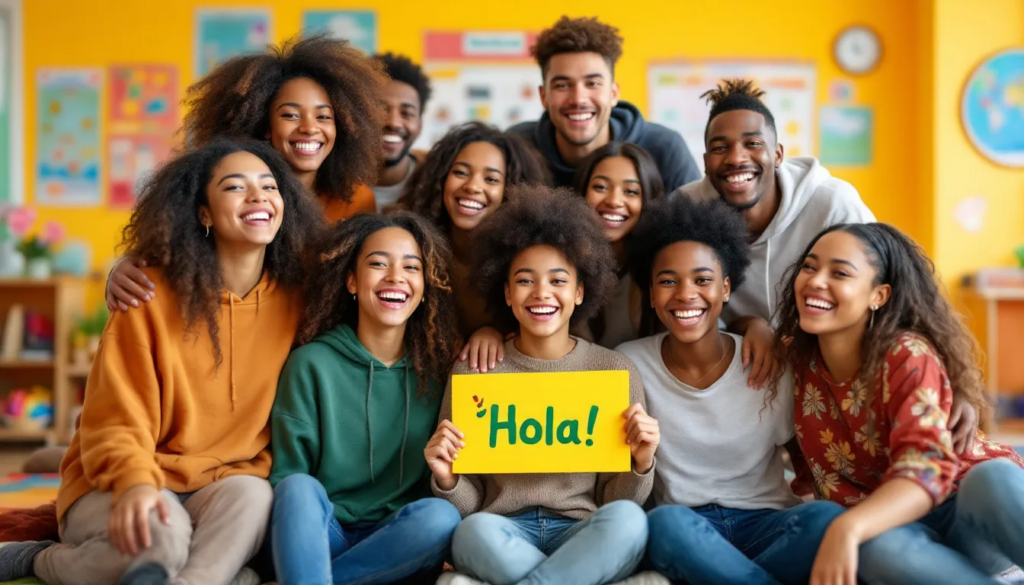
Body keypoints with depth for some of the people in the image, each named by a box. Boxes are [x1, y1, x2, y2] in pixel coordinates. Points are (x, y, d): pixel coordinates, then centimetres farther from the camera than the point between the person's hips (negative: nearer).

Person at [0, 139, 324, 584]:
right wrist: (135, 482, -29)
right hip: (116, 486, -1)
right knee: (159, 536, -33)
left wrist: (244, 479, -10)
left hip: (226, 486, 2)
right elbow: (115, 425, -8)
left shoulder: (296, 300, 0)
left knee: (253, 496, -31)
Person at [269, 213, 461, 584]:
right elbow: (286, 477, -3)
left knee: (442, 515, -30)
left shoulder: (439, 369, 5)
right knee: (300, 488, -31)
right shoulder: (311, 363, -1)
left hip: (395, 544, 2)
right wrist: (304, 525, -23)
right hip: (321, 536, -1)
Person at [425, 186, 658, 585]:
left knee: (627, 519, -33)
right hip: (503, 535, -1)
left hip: (584, 538, 1)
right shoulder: (472, 371, 4)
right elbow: (467, 508, 7)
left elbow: (616, 503, 6)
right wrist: (447, 480, -15)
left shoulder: (616, 372, 4)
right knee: (475, 530, -35)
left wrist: (640, 465, -14)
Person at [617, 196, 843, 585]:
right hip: (683, 535, -1)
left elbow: (810, 467, 8)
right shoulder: (629, 364, -1)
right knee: (667, 522, -36)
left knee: (827, 517, -31)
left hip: (766, 525, 1)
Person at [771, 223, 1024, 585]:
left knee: (994, 478, -38)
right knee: (877, 547, -36)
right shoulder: (794, 360, -5)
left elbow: (926, 467, -35)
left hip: (977, 511, -2)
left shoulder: (908, 356, -18)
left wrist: (847, 528, -52)